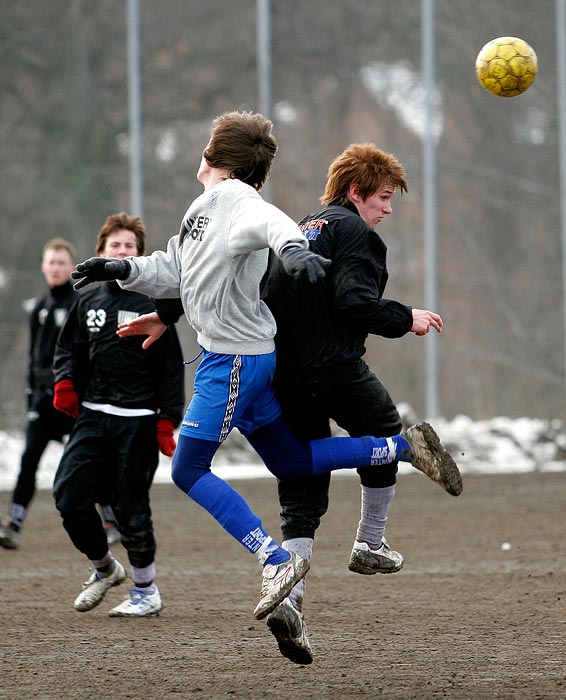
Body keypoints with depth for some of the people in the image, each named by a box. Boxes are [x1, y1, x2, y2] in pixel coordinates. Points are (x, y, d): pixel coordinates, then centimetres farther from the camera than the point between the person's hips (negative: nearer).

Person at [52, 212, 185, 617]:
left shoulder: (152, 304, 0)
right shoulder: (88, 302, 12)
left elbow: (171, 367, 1)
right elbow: (69, 350, 20)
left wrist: (167, 421, -6)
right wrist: (65, 382, -1)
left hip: (137, 421, -4)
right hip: (93, 416, 4)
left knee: (131, 507, -3)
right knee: (69, 495, -7)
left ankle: (146, 591, 13)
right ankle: (104, 568, 17)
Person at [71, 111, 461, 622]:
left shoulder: (233, 197, -15)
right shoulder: (207, 207, 15)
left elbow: (269, 221, -37)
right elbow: (175, 273, 23)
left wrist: (292, 247, -58)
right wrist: (123, 270, 12)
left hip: (235, 359, -10)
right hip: (235, 356, 10)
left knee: (188, 470, -8)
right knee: (291, 462, 16)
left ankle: (277, 561, -10)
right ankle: (404, 447, 20)